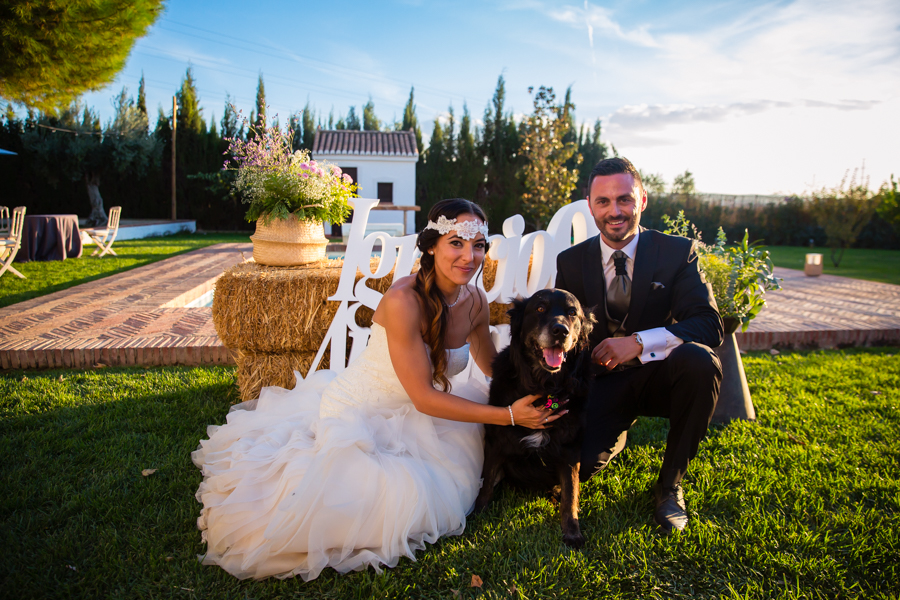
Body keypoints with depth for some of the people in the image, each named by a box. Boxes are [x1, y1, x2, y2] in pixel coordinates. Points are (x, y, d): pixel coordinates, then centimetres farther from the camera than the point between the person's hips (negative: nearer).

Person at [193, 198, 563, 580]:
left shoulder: (475, 301, -7)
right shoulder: (404, 300, -29)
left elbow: (494, 369, 11)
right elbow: (424, 397, -25)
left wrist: (530, 388, -4)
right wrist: (508, 416, -24)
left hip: (409, 418, 8)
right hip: (357, 414, -8)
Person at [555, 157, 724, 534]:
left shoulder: (677, 252, -6)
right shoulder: (571, 262, 1)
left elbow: (708, 326, -16)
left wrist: (639, 342, -31)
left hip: (657, 377, 0)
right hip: (600, 382, 1)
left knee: (699, 359, -34)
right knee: (579, 464, -24)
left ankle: (670, 484, -12)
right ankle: (618, 432, 17)